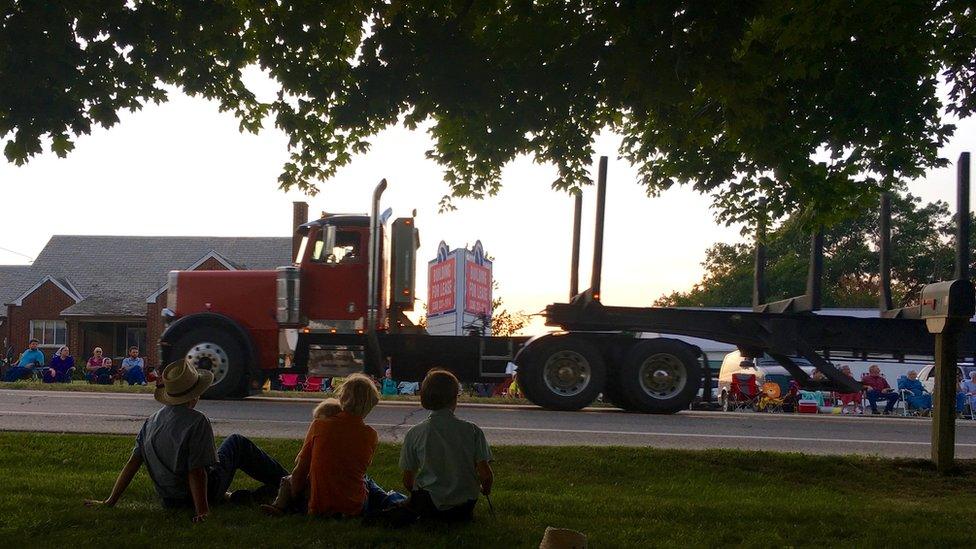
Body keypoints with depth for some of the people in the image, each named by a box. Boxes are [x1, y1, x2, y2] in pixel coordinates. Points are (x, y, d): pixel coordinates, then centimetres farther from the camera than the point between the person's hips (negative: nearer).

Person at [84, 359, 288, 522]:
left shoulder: (151, 422, -3)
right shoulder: (197, 422, -23)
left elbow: (132, 463, -2)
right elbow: (196, 472, -27)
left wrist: (110, 502, 3)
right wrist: (202, 510, -26)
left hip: (168, 500, 6)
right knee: (237, 443, 17)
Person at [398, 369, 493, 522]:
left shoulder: (414, 433, -7)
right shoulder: (472, 431, -7)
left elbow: (408, 481, 0)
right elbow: (486, 475, -9)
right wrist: (485, 489, 15)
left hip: (429, 505, -2)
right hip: (464, 508, 2)